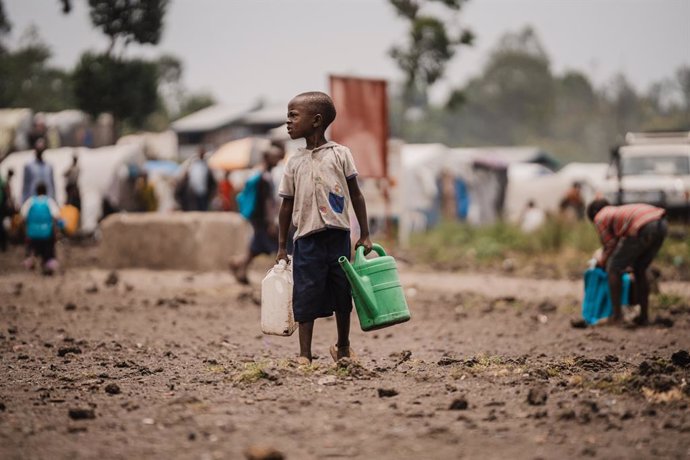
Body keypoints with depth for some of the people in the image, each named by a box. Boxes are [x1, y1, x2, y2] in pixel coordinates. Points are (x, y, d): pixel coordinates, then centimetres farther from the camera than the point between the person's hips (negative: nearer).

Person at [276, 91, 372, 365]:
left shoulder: (340, 154, 0)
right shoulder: (294, 163, 6)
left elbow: (356, 195, 4)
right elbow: (287, 206, 11)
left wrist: (365, 235, 2)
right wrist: (281, 246, 9)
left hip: (338, 236, -1)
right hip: (307, 238, 1)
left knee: (342, 296, 10)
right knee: (306, 298, -3)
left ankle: (343, 347, 29)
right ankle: (304, 354, 1)